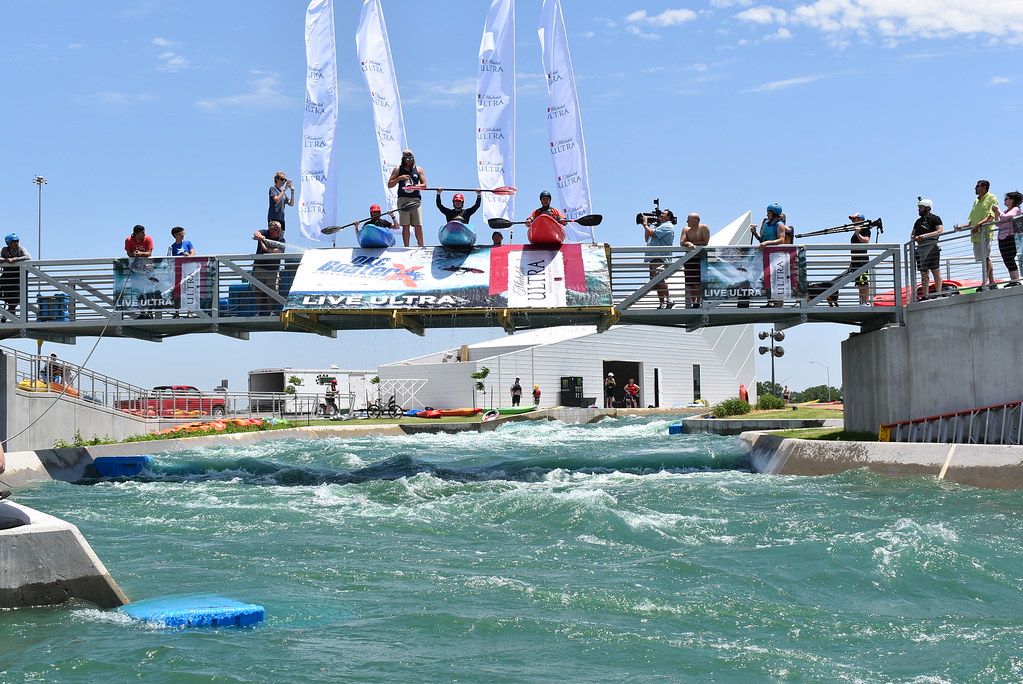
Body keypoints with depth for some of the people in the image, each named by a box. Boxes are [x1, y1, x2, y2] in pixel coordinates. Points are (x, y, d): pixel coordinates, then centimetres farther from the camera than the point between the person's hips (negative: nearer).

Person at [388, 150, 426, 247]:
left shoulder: (418, 169, 13)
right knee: (405, 226, -5)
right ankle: (406, 247, -2)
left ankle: (421, 247, 3)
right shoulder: (398, 169, 9)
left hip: (415, 199, 1)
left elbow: (424, 185, 7)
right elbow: (389, 185, 6)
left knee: (418, 226, -3)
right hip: (403, 199, -1)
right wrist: (399, 178, -10)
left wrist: (414, 186, -12)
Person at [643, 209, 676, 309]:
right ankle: (662, 303, 10)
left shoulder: (667, 226, -3)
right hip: (653, 258, 10)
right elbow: (647, 239, 29)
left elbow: (652, 234, -13)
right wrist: (647, 226, 21)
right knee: (656, 283, 7)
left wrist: (645, 224, 3)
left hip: (661, 257, -10)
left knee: (660, 280, -24)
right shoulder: (657, 225, 27)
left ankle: (669, 300, -22)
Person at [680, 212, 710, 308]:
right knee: (690, 283, 3)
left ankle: (698, 302, -1)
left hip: (701, 258, -4)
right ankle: (693, 302, 13)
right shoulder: (686, 229, 9)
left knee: (698, 282, -10)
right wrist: (689, 244, -23)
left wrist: (692, 243, -8)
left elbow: (705, 242, -11)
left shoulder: (704, 228, -3)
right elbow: (681, 243, -3)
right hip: (689, 258, 4)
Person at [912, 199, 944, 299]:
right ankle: (925, 295, 4)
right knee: (923, 273, 4)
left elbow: (940, 231, -11)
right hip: (920, 248, 7)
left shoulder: (935, 218, 3)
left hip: (931, 246, -7)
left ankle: (938, 294, -11)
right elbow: (913, 234, 22)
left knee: (936, 271, -9)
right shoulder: (918, 221, 23)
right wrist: (915, 238, -3)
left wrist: (925, 236, -18)